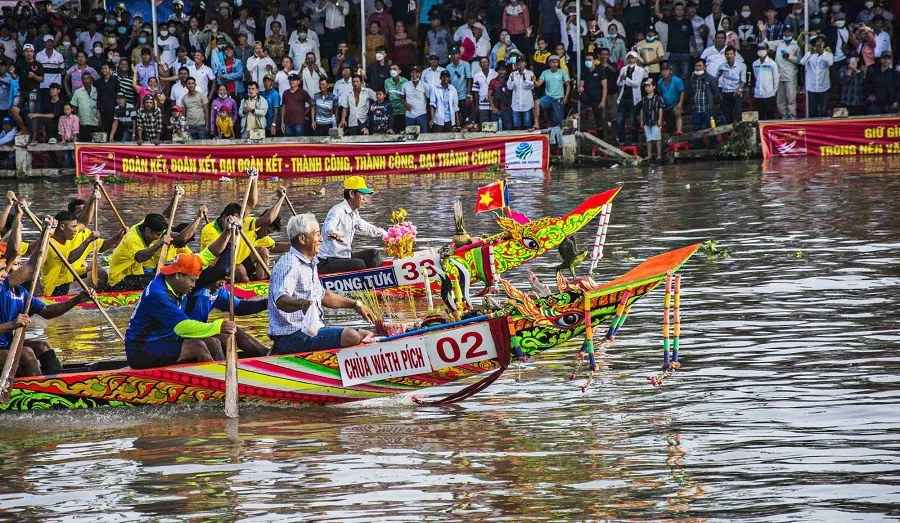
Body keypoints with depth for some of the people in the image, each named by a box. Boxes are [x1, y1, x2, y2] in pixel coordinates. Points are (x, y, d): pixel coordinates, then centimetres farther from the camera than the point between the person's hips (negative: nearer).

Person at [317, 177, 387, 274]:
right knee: (359, 264, -30)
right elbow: (328, 228, -39)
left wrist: (384, 233, 48)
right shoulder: (338, 211, -17)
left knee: (374, 254, 11)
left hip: (345, 257, 10)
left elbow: (364, 227, 35)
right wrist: (333, 233, -63)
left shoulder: (354, 213, 13)